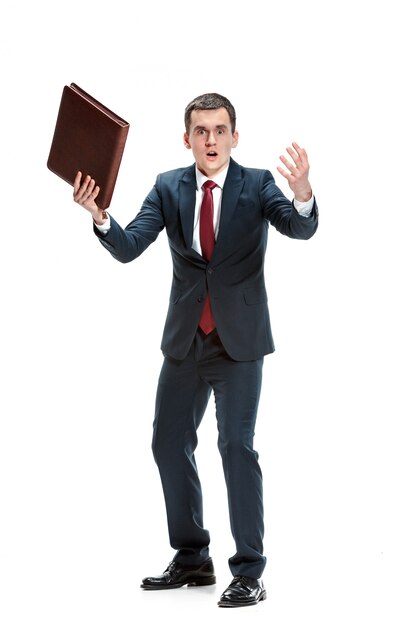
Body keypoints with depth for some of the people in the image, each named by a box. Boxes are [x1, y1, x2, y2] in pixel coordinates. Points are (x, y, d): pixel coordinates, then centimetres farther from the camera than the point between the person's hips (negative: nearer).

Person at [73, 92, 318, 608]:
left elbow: (300, 229, -21)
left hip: (238, 338, -4)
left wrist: (302, 195, -43)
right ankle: (192, 559, 26)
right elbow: (128, 248, -6)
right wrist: (98, 216, -26)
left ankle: (249, 573, -3)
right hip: (184, 339, 5)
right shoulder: (168, 188, 2)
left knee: (236, 445, -10)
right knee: (169, 443, 11)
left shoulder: (257, 184, -5)